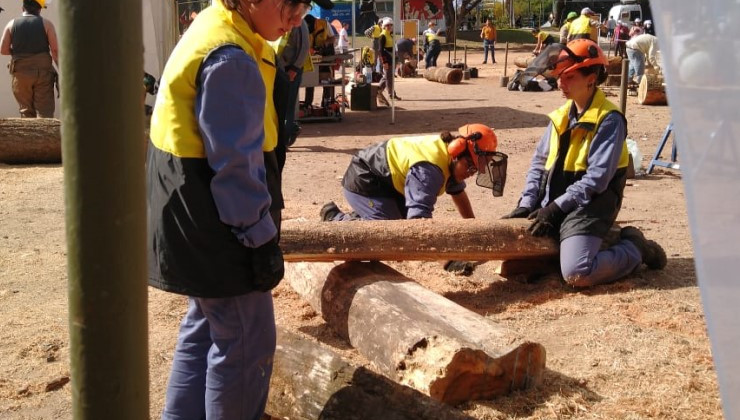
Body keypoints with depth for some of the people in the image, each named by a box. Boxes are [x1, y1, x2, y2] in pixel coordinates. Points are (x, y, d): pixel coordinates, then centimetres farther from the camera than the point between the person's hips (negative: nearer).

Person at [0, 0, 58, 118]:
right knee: (45, 111, -1)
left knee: (26, 110, 10)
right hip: (43, 72, -2)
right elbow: (55, 50, -7)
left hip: (20, 73, 2)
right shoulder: (46, 23, -1)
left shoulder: (12, 24, 4)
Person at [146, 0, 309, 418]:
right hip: (213, 226, -11)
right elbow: (236, 165, -24)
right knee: (247, 343, 1)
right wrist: (261, 237, -16)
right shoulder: (231, 60, -25)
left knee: (207, 327, 22)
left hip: (195, 220, 11)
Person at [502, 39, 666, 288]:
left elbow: (597, 177, -18)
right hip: (552, 207, 8)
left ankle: (633, 248, 5)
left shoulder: (609, 119, -12)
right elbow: (539, 163, 11)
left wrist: (557, 207, -18)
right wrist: (526, 204, -1)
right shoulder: (561, 116, 11)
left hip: (588, 208, -8)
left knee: (576, 274, -26)